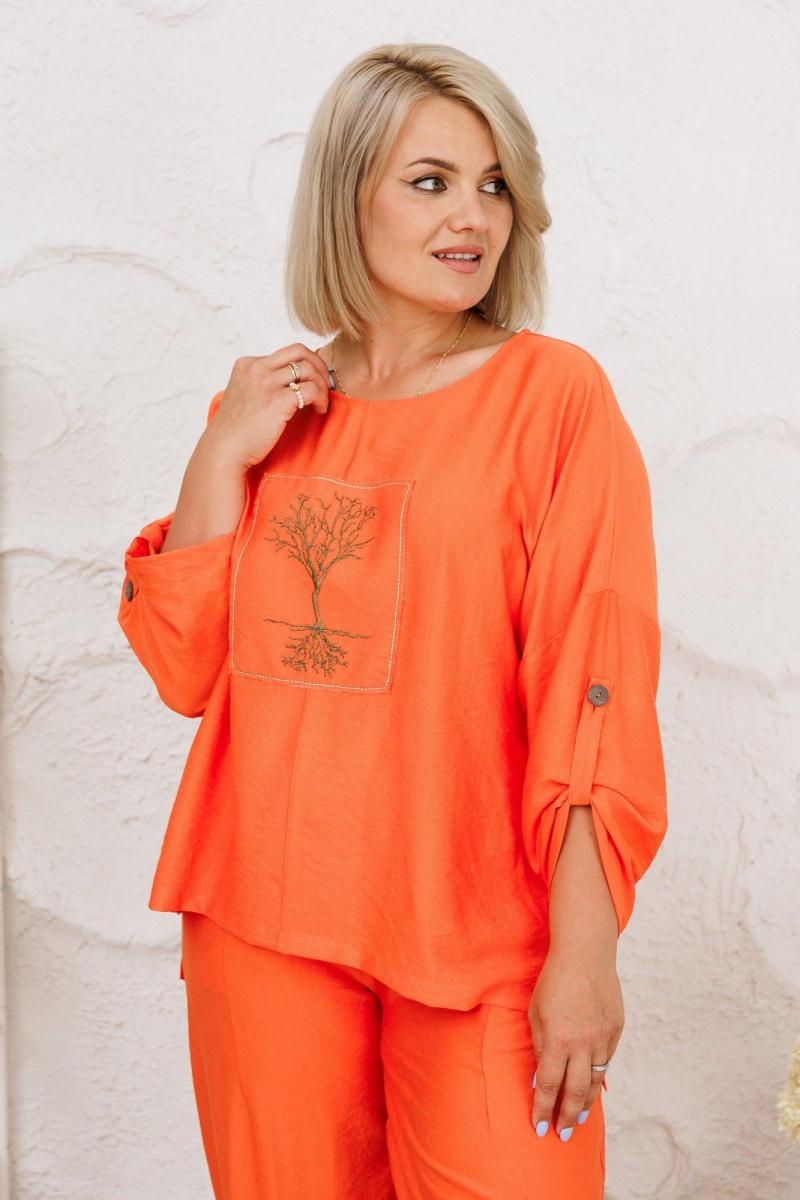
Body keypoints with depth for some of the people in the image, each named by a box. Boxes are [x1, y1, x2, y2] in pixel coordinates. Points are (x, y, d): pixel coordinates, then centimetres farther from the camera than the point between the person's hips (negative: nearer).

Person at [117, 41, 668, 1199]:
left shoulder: (555, 392, -4)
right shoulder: (272, 407, 9)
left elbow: (597, 688, -10)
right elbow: (186, 668, 5)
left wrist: (585, 949, -15)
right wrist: (222, 457, -5)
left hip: (478, 935, -3)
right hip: (266, 922, 4)